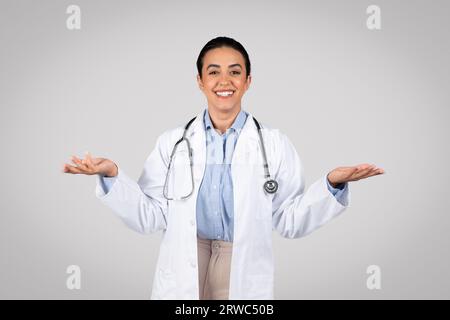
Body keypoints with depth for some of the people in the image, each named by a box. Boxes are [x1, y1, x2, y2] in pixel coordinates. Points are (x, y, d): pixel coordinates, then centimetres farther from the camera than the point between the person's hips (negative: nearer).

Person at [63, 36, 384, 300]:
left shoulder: (274, 144, 1)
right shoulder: (173, 142, 3)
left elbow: (290, 221, 2)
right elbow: (150, 217, 2)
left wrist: (332, 185, -12)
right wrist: (113, 176, -10)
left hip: (244, 274, 0)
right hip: (182, 275, 1)